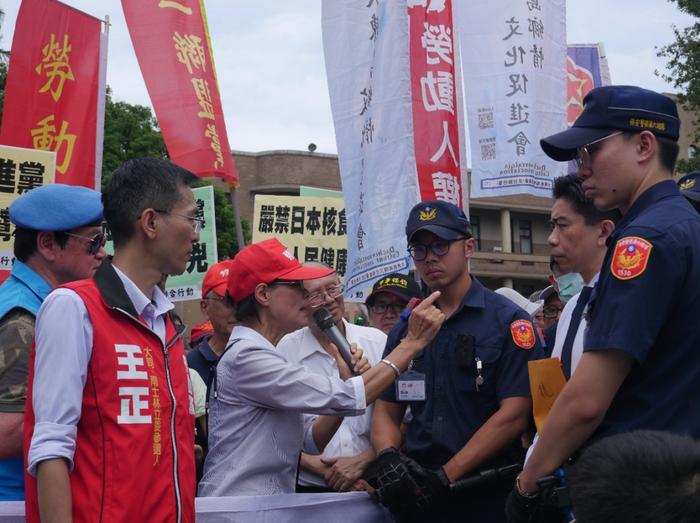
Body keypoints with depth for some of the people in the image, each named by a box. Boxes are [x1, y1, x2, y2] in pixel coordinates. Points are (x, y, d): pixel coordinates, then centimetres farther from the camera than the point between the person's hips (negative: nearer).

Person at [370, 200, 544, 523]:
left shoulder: (508, 321, -5)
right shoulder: (404, 329, 12)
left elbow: (513, 414, -13)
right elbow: (386, 411, 11)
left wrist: (446, 475, -19)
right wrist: (388, 459, -11)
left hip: (487, 496, -4)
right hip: (418, 495, 4)